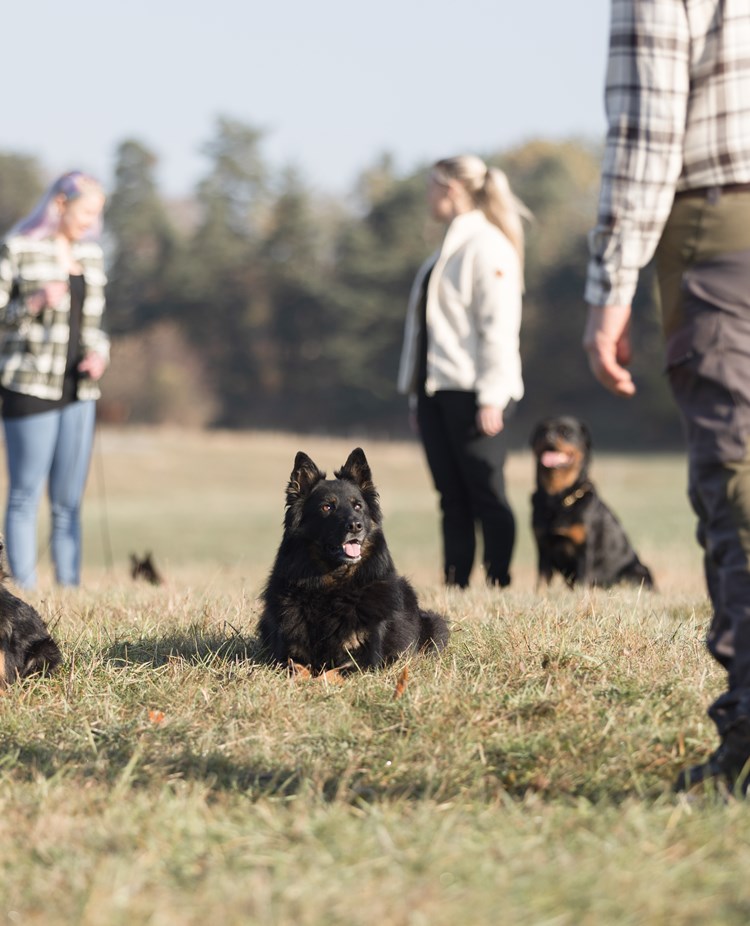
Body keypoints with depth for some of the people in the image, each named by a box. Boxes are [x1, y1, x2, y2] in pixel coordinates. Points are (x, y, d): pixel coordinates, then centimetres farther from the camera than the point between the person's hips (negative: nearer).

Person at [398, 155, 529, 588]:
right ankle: (454, 586, 8)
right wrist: (417, 391, 16)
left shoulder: (488, 246, -8)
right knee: (452, 498, 7)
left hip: (472, 390, -9)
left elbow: (499, 326, -14)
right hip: (436, 390, 9)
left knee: (486, 494, -5)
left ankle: (499, 584, -2)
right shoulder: (447, 250, 19)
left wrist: (491, 398, -19)